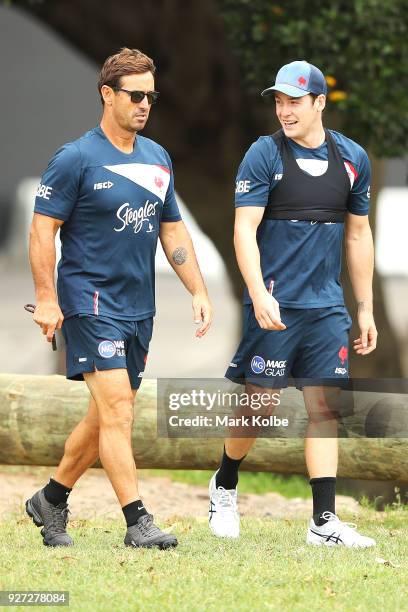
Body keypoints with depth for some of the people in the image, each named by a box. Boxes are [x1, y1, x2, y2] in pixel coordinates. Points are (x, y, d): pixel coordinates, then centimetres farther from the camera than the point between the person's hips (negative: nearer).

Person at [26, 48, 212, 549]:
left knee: (107, 416, 10)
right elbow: (42, 228, -9)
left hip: (138, 308, 7)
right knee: (116, 407, -13)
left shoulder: (157, 158, 12)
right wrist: (46, 299, -15)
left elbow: (172, 230, 18)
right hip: (90, 302, -7)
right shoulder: (76, 159, -8)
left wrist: (198, 291, 11)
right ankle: (137, 522, -14)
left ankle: (51, 500, 26)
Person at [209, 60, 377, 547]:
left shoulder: (353, 158, 9)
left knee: (324, 406, -1)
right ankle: (224, 486, 26)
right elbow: (244, 230, -9)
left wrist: (365, 309, 15)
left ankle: (324, 522, -2)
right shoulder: (264, 155, -4)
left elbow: (358, 235, 16)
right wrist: (259, 295, -22)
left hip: (326, 306, 4)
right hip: (273, 304, -3)